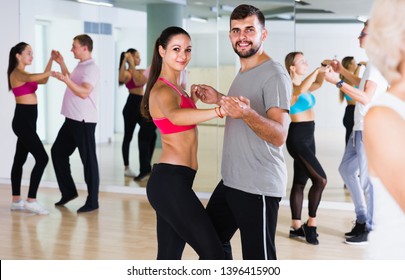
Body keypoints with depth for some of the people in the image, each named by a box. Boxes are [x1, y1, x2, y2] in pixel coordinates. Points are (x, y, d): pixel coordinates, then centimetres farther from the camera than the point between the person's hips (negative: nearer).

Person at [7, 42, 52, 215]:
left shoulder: (24, 74, 16)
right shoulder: (17, 73, -14)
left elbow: (43, 80, 19)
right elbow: (33, 77, -35)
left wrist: (51, 60, 12)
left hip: (27, 121, 10)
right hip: (23, 120, -10)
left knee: (20, 159, 11)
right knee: (42, 158, -14)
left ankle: (16, 201, 17)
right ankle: (31, 200, -12)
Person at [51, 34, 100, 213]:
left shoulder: (91, 68, -15)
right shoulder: (80, 66, 14)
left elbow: (84, 92, -26)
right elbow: (73, 82, 31)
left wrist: (65, 79, -35)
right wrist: (61, 63, 25)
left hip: (84, 121, -10)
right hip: (71, 119, 10)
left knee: (88, 160, -4)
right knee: (57, 151, 15)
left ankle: (92, 201, 3)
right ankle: (68, 191, 24)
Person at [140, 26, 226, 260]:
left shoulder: (175, 87, 17)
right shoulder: (163, 90, -14)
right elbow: (176, 116, -39)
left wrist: (193, 99, 21)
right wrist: (221, 110, -52)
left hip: (170, 181, 10)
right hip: (171, 182, -10)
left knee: (169, 258, 12)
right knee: (214, 254, -11)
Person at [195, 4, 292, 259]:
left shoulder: (275, 75, -15)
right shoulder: (242, 73, 14)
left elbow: (279, 136, -24)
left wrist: (246, 113, -41)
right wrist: (220, 100, 13)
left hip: (259, 188, -10)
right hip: (230, 181, 10)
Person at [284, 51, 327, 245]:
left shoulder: (304, 86, 12)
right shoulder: (289, 87, -14)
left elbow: (318, 84, 6)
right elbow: (301, 89, -34)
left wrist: (323, 72, -11)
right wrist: (317, 70, -29)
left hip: (308, 137, 9)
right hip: (297, 138, -9)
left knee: (300, 181, 11)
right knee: (320, 179, -14)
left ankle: (296, 226, 17)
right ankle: (311, 223, -2)